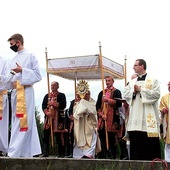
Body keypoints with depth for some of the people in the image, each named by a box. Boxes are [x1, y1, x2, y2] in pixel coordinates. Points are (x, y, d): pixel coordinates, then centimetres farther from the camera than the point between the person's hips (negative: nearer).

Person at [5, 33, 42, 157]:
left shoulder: (30, 56, 2)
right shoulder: (13, 60, 21)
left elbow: (38, 75, -5)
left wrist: (22, 71, -15)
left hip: (25, 92, -8)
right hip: (14, 92, 8)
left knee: (22, 121, -10)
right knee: (16, 121, 6)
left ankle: (14, 152, -14)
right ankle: (27, 152, 10)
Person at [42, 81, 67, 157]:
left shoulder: (61, 95, 8)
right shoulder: (47, 96, 19)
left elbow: (63, 105, -7)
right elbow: (43, 105, 7)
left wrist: (53, 104, -12)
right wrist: (47, 112, -10)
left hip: (58, 118, -4)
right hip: (48, 117, 4)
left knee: (58, 135, -3)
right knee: (45, 135, -2)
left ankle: (61, 153, 4)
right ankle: (45, 152, 2)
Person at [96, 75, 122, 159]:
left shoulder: (117, 92, 6)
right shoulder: (101, 93, 18)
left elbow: (119, 103, -8)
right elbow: (97, 106, 11)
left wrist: (108, 100, -14)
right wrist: (101, 114, -4)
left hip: (112, 118, -4)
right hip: (102, 118, 4)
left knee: (111, 138, -5)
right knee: (102, 136, 0)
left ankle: (112, 156, -1)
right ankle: (102, 156, 6)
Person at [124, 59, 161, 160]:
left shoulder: (153, 80, 2)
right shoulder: (132, 82, 19)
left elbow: (156, 94, -10)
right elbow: (126, 95, 13)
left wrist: (141, 90, -10)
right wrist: (133, 91, -6)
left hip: (148, 117, -5)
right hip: (135, 117, 5)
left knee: (150, 143, -6)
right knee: (135, 140, 3)